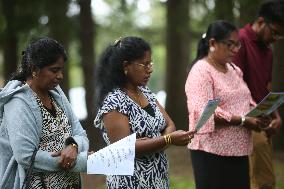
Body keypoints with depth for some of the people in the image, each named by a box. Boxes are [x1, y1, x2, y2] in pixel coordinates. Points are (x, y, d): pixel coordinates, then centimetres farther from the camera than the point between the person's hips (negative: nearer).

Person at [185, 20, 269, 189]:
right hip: (213, 152, -8)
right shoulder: (201, 71, -11)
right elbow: (204, 112, -22)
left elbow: (245, 101, 21)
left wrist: (258, 114, -2)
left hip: (238, 150, 8)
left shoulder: (234, 69, 15)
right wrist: (243, 120, -22)